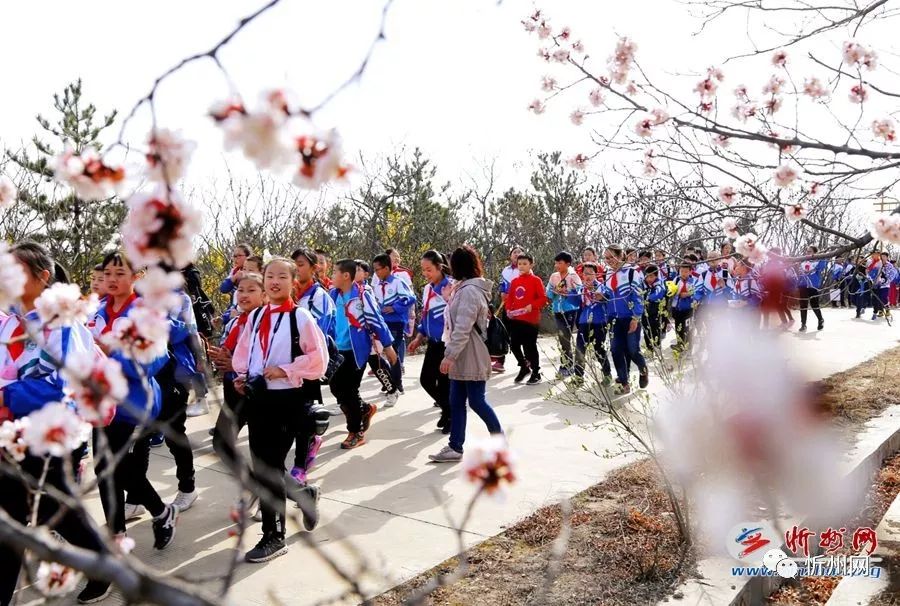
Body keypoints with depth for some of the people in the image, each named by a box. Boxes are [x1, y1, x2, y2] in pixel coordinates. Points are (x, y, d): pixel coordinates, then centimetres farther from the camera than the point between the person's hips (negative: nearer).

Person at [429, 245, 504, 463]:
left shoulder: (470, 290, -18)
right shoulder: (464, 288, 15)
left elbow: (463, 328, -24)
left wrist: (450, 355, -25)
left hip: (472, 357, -10)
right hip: (462, 356, 10)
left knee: (476, 401, 0)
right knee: (456, 402, 9)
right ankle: (455, 447, 14)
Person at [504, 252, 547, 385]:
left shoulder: (536, 280, -6)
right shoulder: (514, 281, 10)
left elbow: (543, 298, -10)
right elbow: (510, 297, 15)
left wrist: (532, 306, -23)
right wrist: (508, 309, -1)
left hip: (530, 319, -6)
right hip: (515, 319, 6)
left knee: (530, 347, 0)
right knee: (514, 345, 9)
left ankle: (536, 373, 13)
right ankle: (524, 367, 29)